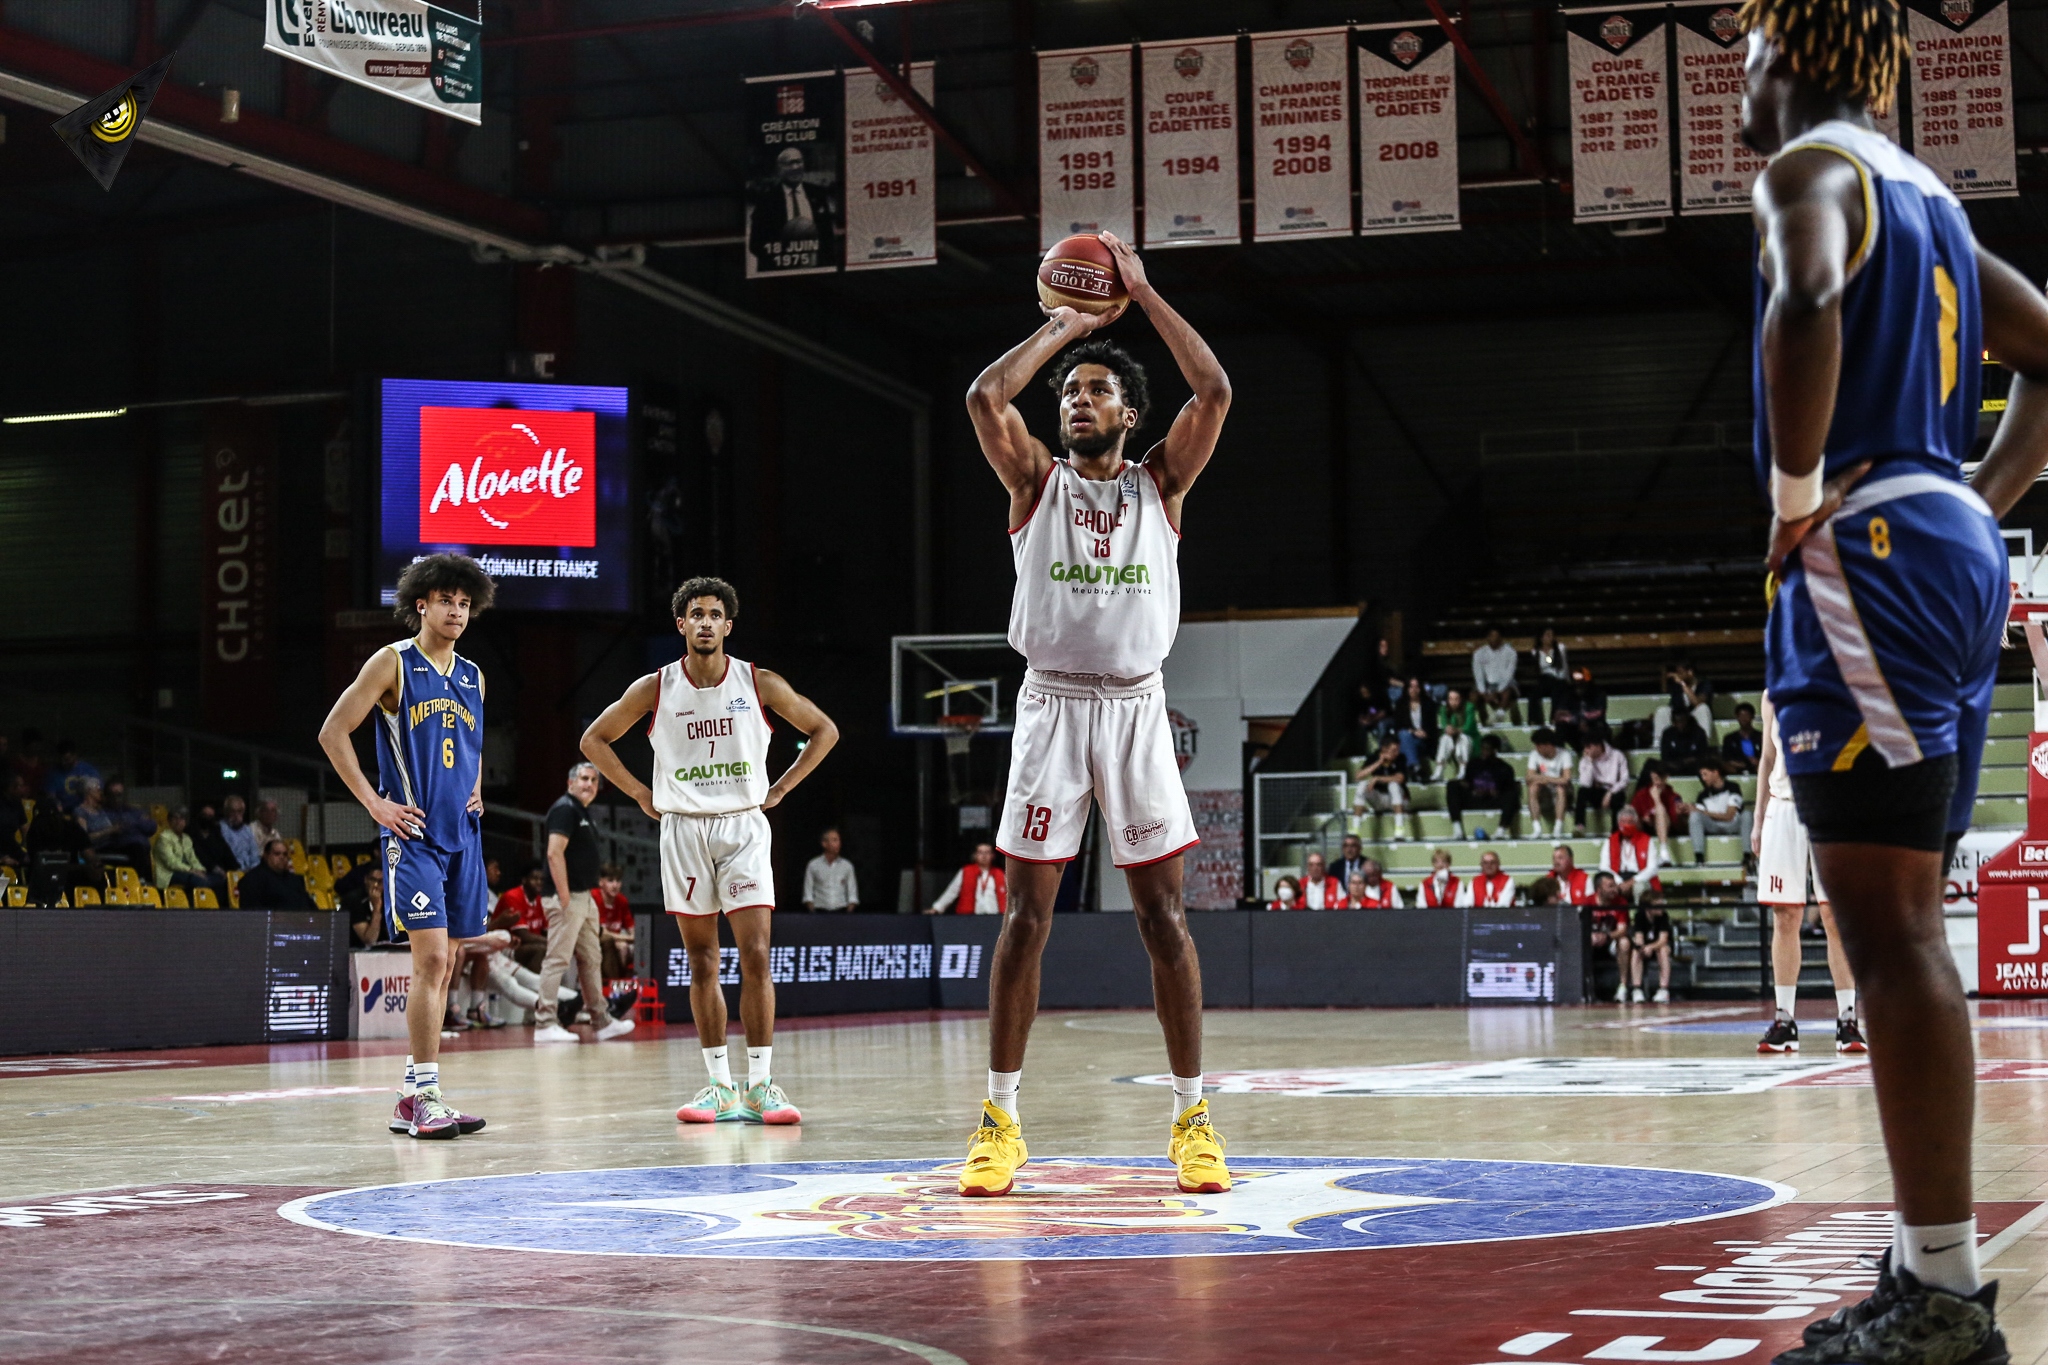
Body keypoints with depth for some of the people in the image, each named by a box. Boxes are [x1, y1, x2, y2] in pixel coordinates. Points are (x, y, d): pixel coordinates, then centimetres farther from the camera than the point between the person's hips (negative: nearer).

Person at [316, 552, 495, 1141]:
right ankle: (425, 1096, -13)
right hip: (412, 834, -7)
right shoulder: (393, 663, -4)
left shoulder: (472, 677, 15)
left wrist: (476, 791, 13)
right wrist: (375, 803, -10)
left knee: (442, 966, 7)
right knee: (431, 959, -15)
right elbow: (333, 732, -6)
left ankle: (412, 1097, 13)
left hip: (462, 835, 7)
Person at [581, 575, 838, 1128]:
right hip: (682, 829, 1)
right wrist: (642, 794, 4)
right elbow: (595, 739, 11)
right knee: (702, 964, 3)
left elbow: (824, 731, 9)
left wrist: (780, 788, 2)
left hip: (743, 826, -1)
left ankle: (761, 1084, -6)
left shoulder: (760, 684, -3)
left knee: (755, 957, -10)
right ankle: (720, 1086, 8)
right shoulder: (655, 689, -1)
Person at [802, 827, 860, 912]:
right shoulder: (813, 865, 6)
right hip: (820, 911, -1)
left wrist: (849, 913, -3)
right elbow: (808, 893, 7)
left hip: (841, 911, 1)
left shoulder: (847, 866, 10)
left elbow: (853, 895, 11)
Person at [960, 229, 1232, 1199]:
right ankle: (1001, 1119, 5)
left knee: (1164, 914, -1)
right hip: (1052, 707, 0)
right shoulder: (1037, 481, 7)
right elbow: (985, 398, -10)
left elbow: (1215, 391, -6)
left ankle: (1191, 1117, 5)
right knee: (1027, 913, -2)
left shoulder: (1160, 483, 8)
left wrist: (1141, 293, -1)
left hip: (1136, 708, 0)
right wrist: (1062, 329, 1)